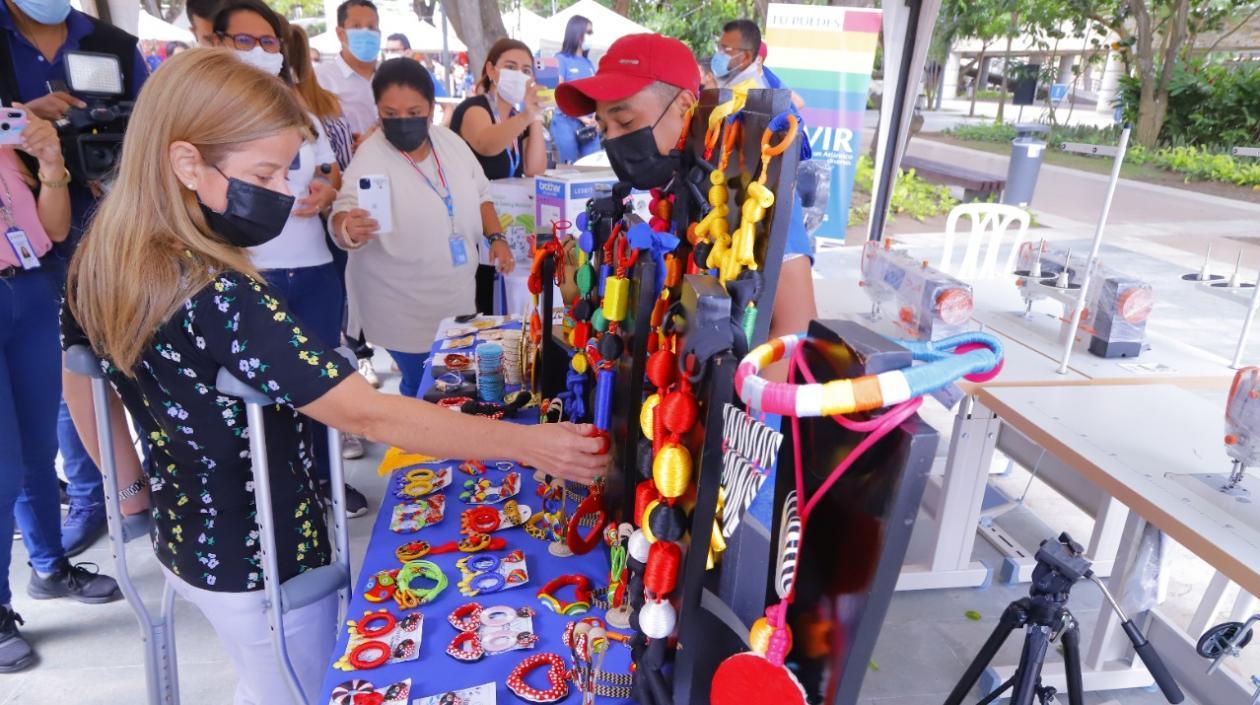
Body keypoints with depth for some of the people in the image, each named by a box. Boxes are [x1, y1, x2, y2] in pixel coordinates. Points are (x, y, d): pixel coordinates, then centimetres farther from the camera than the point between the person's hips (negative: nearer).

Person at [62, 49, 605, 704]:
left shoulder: (100, 264, -6)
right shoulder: (220, 300, -33)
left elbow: (79, 385, 9)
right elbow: (366, 414, -36)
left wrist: (133, 484, 22)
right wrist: (525, 442, -33)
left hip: (183, 541, 8)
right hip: (262, 564, -7)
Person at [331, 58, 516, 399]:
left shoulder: (450, 141, -1)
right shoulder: (371, 157, -18)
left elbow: (479, 193, 13)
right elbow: (344, 213, -31)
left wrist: (496, 238, 1)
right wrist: (349, 229, -53)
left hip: (457, 294, 5)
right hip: (404, 308, -5)